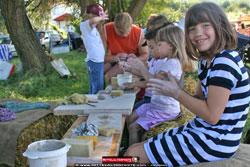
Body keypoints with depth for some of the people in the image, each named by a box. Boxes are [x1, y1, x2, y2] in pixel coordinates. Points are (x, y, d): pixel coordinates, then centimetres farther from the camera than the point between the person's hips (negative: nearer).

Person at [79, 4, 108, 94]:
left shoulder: (92, 27, 16)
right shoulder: (85, 24, -12)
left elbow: (100, 37, 32)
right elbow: (93, 20, -35)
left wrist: (100, 24, 20)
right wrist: (101, 17, -17)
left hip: (98, 60, 10)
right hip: (95, 61, -10)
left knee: (93, 88, 15)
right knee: (98, 89, -8)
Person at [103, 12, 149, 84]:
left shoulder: (139, 33, -20)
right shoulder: (106, 30, -20)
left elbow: (145, 55, -8)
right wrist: (114, 58, -39)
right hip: (113, 59, 3)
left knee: (109, 76, -26)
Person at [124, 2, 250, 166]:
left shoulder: (225, 61, -21)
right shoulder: (206, 61, 10)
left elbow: (212, 115, -23)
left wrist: (177, 93, -15)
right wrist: (179, 89, -7)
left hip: (215, 143, -10)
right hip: (201, 132, 10)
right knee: (136, 147, 14)